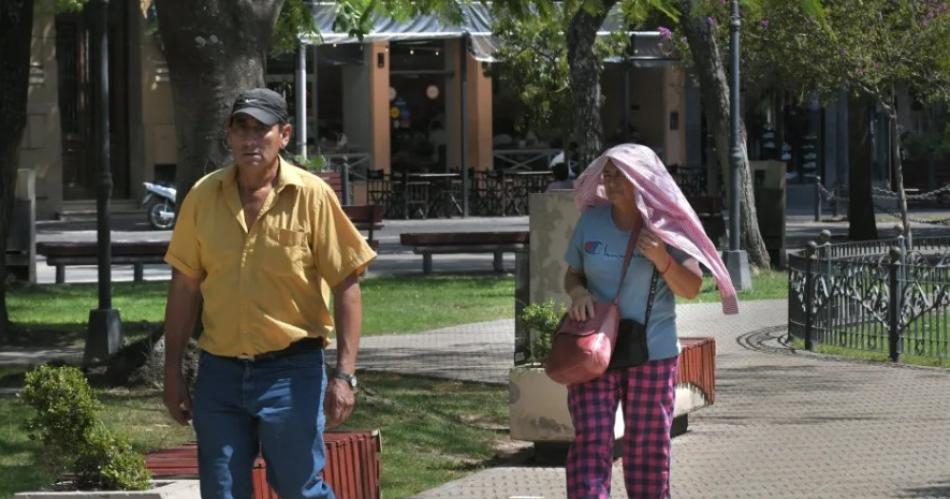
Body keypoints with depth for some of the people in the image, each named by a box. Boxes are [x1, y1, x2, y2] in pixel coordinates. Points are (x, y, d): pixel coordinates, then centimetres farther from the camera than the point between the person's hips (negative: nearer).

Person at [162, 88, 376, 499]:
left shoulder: (312, 196, -7)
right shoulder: (204, 196, 3)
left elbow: (346, 286, -6)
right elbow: (185, 288, 8)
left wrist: (344, 374, -12)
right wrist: (172, 372, 6)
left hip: (291, 371, -3)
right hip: (219, 372, 4)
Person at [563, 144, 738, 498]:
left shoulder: (665, 227, -4)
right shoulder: (591, 222, 1)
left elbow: (691, 289, -3)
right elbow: (572, 273, 12)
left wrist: (661, 260, -20)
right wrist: (577, 292, -11)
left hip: (653, 353, -1)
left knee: (648, 448, 7)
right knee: (591, 442, -10)